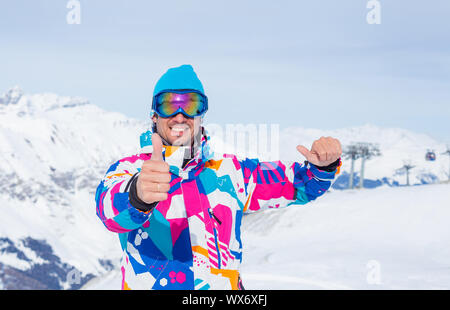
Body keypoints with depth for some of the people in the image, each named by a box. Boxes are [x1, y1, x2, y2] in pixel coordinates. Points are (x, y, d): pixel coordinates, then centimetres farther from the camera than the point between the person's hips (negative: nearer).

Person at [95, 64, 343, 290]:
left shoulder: (229, 171, 14)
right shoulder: (130, 169, 4)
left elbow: (298, 184, 19)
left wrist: (323, 165, -2)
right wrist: (137, 196, -40)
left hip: (224, 284, 4)